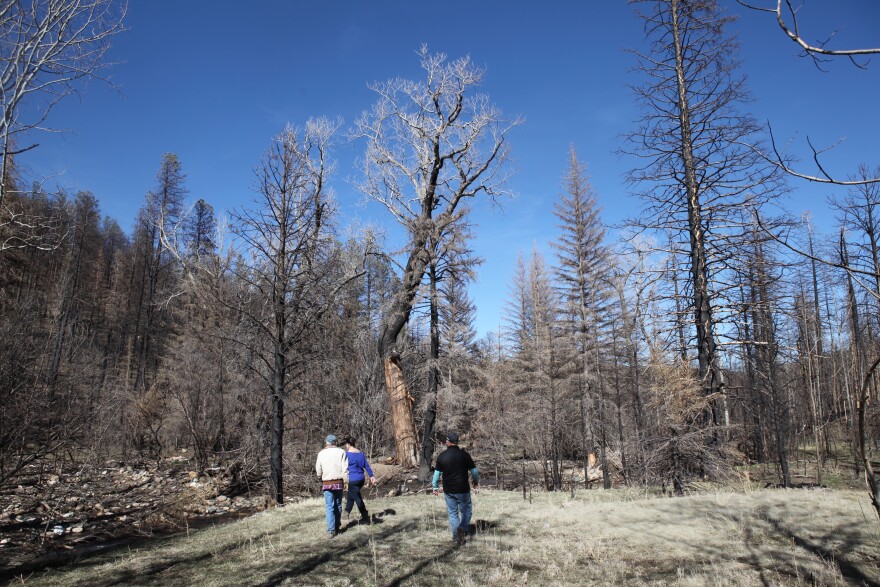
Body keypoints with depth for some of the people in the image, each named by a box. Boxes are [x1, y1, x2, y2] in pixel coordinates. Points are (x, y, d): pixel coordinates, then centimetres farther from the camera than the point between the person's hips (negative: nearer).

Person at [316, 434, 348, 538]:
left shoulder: (321, 453, 0)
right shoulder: (341, 452, -3)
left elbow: (318, 470, 6)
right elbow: (345, 469, -7)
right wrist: (345, 481, 0)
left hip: (326, 483, 0)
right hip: (338, 482, 0)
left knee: (330, 507, 1)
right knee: (338, 506, 14)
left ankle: (331, 530, -8)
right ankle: (337, 528, 20)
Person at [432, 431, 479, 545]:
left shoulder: (442, 456, -4)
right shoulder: (464, 454, -7)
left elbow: (437, 473, 1)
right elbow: (474, 470, 1)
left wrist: (435, 487, 13)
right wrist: (476, 482, 18)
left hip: (448, 491, 2)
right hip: (463, 489, -1)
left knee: (452, 513, 13)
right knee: (466, 510, 17)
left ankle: (456, 536, 10)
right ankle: (463, 528, -2)